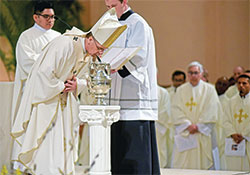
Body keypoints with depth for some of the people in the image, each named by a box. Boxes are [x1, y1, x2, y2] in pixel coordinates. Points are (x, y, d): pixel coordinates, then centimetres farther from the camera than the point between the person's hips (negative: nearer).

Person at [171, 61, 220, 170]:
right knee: (182, 164, -4)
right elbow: (176, 110, 1)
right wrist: (188, 125, -11)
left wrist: (198, 126, -10)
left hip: (203, 134, -2)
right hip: (184, 134, 2)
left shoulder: (209, 89, 5)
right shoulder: (181, 90, 10)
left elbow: (211, 111, -3)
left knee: (203, 163, -5)